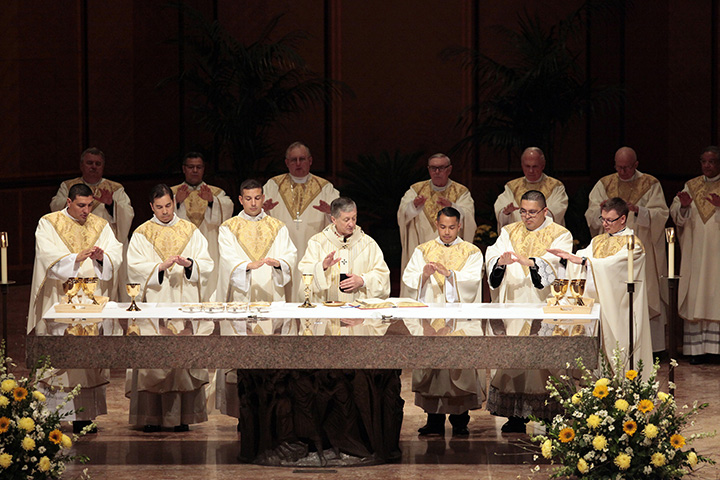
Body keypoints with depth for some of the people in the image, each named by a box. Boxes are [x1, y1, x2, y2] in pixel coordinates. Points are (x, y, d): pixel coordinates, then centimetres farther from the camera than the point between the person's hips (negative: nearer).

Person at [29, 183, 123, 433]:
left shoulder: (101, 226, 13)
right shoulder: (49, 224, 3)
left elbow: (117, 256, 2)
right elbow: (48, 258, -10)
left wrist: (103, 257, -19)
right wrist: (77, 258, -23)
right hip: (59, 302, -3)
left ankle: (83, 416, 2)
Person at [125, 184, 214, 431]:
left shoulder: (190, 231, 11)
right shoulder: (141, 234, 7)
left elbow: (206, 265, 6)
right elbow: (136, 268, -3)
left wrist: (189, 263, -14)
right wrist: (161, 267, -17)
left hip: (185, 304, 1)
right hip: (154, 304, -1)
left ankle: (182, 416, -2)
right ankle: (152, 416, -5)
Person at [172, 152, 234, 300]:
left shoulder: (217, 194, 15)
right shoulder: (172, 193, 14)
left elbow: (227, 210, -6)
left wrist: (212, 201, -26)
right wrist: (176, 201, -22)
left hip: (208, 254, 0)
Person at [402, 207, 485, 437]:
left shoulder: (471, 252, 8)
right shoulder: (423, 251, 13)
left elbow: (472, 280, -8)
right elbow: (408, 278, 2)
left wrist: (449, 273, -23)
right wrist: (423, 274, -18)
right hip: (430, 318, 2)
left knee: (460, 366, -6)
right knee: (431, 364, -3)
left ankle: (460, 421, 0)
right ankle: (434, 421, 1)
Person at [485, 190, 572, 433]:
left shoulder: (559, 235, 4)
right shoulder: (509, 232, 15)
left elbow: (553, 264, -14)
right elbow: (492, 257, -1)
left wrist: (527, 262, -31)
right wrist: (501, 261, -24)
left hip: (543, 305, -3)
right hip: (512, 304, 3)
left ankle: (550, 415, -2)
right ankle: (515, 416, 1)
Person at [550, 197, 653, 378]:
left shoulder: (633, 244, -6)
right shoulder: (598, 241, 16)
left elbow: (613, 264, -21)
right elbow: (582, 258, 3)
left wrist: (583, 260, -30)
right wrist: (567, 255, -19)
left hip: (620, 307, -6)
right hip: (600, 306, 6)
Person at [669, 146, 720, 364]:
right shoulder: (692, 186, 12)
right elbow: (677, 217, 6)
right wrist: (684, 206, -15)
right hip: (696, 253, 3)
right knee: (696, 299, 0)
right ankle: (698, 348, 1)